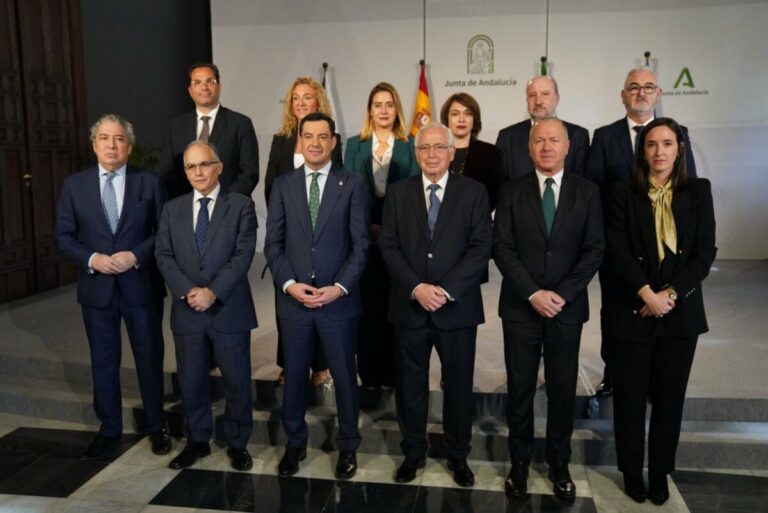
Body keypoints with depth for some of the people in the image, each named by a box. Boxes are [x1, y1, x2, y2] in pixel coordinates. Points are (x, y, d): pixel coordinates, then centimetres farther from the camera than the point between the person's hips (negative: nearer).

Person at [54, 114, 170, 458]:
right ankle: (109, 429, 29)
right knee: (103, 361, 12)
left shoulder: (149, 183, -1)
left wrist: (136, 255, -16)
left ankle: (156, 427, 27)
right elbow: (64, 236, 3)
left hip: (141, 286, -1)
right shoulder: (74, 185, 2)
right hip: (96, 287, 1)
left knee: (150, 358, 9)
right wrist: (91, 259, -14)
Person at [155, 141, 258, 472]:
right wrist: (187, 291, -14)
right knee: (191, 381, 12)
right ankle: (197, 441, 31)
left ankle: (237, 443, 24)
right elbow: (164, 256, 2)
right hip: (187, 311, 3)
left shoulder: (241, 206, -1)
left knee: (236, 381, 6)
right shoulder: (172, 209, 10)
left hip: (229, 309, -3)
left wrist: (213, 292, -18)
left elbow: (243, 255, -10)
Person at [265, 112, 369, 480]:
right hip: (293, 299, 2)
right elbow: (273, 243, 3)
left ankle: (347, 446, 29)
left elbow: (361, 245, -4)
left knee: (345, 377, 10)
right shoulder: (283, 185, 5)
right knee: (294, 377, 13)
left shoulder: (352, 185, 0)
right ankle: (295, 443, 33)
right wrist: (289, 284, -11)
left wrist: (339, 287, -14)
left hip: (339, 300, -1)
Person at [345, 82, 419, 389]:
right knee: (369, 303, 3)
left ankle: (394, 372, 11)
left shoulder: (410, 145, 6)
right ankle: (369, 372, 12)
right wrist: (368, 226, -6)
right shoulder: (355, 145, 11)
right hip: (364, 236, 1)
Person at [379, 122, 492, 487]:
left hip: (458, 306, -1)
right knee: (410, 384, 11)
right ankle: (413, 452, 30)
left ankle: (458, 455, 30)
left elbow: (481, 248, -7)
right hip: (409, 305, 1)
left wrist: (446, 290, -16)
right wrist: (417, 288, -14)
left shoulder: (474, 192, 1)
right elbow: (389, 247, -1)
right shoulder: (398, 193, 6)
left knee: (459, 384, 11)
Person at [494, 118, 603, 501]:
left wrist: (562, 294, -12)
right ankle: (520, 461, 24)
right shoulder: (512, 192, 2)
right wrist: (533, 293, -14)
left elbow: (594, 250, -2)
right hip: (520, 307, 0)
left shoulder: (586, 192, 3)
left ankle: (559, 463, 27)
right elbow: (502, 248, -5)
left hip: (567, 308, 1)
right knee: (519, 389, 8)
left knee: (563, 390, 10)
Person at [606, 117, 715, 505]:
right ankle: (632, 472, 24)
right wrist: (647, 294, -18)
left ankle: (660, 473, 27)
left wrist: (670, 294, -13)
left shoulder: (698, 191, 4)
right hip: (633, 310, -1)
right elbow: (617, 252, -7)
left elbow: (705, 253, -1)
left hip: (681, 311, 2)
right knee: (630, 397, 7)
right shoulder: (623, 193, -1)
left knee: (669, 397, 11)